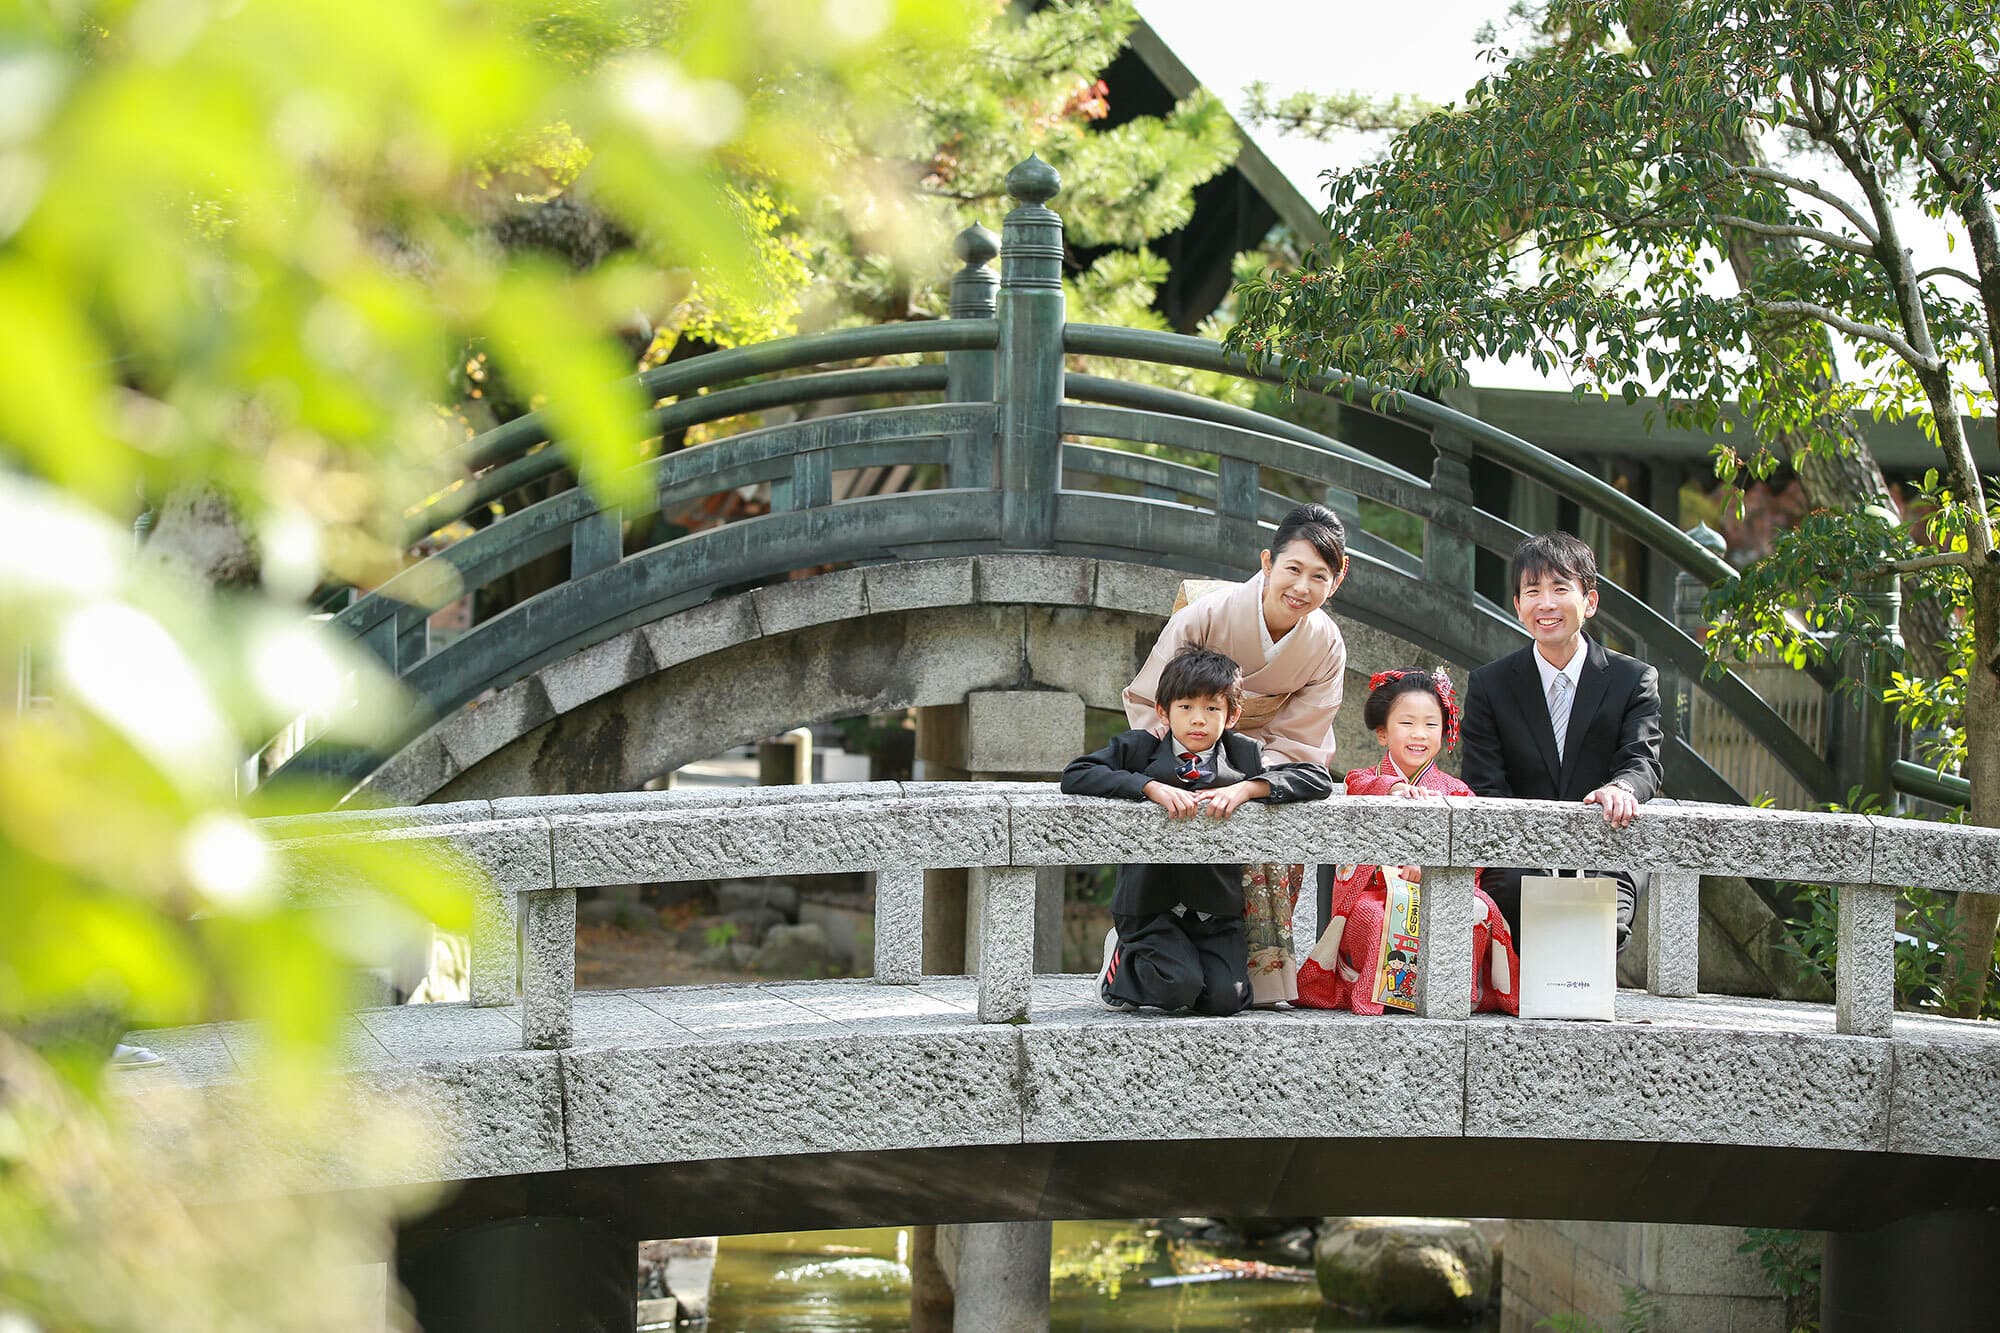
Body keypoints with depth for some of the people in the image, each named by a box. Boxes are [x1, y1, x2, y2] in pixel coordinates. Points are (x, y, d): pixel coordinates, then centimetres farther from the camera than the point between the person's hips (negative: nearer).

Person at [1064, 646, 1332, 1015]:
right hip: (1151, 906, -2)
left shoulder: (1243, 754, 5)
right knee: (1177, 988, -24)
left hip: (1217, 909, 2)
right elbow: (1075, 776, -13)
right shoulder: (1138, 747, 0)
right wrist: (1149, 786, -24)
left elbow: (1318, 779, -3)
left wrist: (1246, 788, -19)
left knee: (1224, 997, -18)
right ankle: (1121, 960, 10)